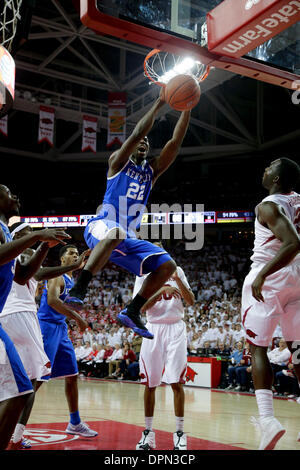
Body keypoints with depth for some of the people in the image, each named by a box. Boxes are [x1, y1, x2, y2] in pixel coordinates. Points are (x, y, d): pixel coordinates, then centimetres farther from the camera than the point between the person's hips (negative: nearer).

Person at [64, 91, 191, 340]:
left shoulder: (152, 171, 20)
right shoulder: (118, 162, 8)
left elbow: (176, 141, 9)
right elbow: (136, 133, -9)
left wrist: (187, 108, 1)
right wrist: (159, 102, -9)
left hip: (128, 237, 6)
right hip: (101, 226, -6)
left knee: (167, 265, -9)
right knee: (116, 231, -42)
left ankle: (132, 312, -2)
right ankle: (78, 289, -41)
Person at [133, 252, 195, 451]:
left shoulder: (176, 270, 7)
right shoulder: (143, 275, 5)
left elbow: (191, 301, 2)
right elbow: (141, 307, -8)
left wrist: (177, 280, -11)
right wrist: (162, 290, -20)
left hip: (175, 329, 0)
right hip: (154, 329, 0)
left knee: (177, 382, -5)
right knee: (150, 384, 2)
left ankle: (180, 432, 4)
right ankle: (148, 432, 13)